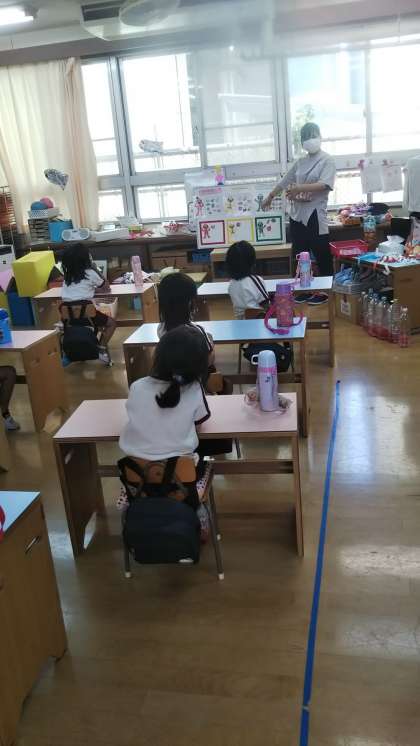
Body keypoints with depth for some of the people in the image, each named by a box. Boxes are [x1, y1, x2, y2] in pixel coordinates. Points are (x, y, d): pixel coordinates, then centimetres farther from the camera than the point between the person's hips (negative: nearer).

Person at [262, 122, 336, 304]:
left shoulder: (327, 160, -5)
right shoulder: (300, 162, 13)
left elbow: (324, 185, -19)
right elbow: (285, 181, 22)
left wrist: (299, 188, -25)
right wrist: (270, 197, 28)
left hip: (315, 215, -6)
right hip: (297, 214, 6)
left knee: (322, 255, 1)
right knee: (300, 255, 10)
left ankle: (325, 290, 11)